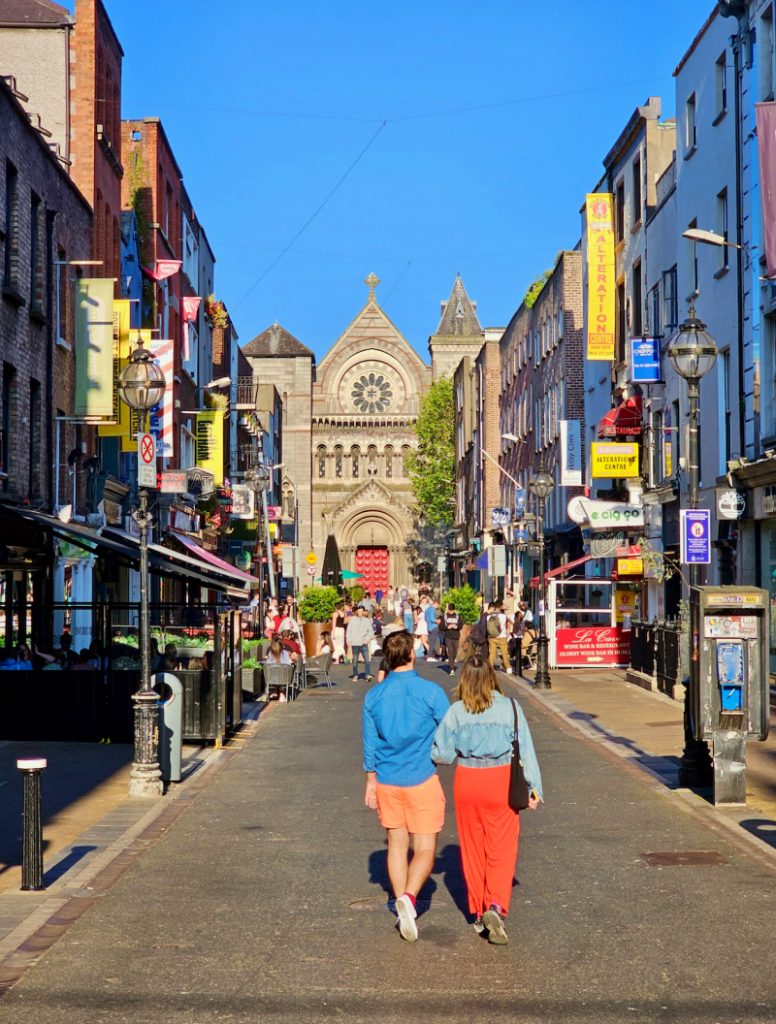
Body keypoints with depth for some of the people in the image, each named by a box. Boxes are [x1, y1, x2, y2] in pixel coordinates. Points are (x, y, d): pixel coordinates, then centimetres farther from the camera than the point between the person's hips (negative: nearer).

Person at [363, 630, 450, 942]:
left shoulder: (373, 696, 1)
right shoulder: (430, 691, -10)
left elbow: (370, 744, 8)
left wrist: (371, 783, 17)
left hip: (387, 781, 4)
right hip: (422, 779, -4)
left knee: (397, 844, 16)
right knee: (425, 849, 0)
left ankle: (401, 903, 20)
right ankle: (409, 897, -22)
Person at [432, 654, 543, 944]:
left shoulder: (456, 712, -6)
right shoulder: (510, 708, -7)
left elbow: (441, 755, -1)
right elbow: (526, 751, -4)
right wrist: (534, 787, 3)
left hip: (467, 781, 1)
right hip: (501, 781, -1)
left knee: (472, 849, 14)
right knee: (501, 850, 4)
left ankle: (477, 913, 21)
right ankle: (496, 905, -15)